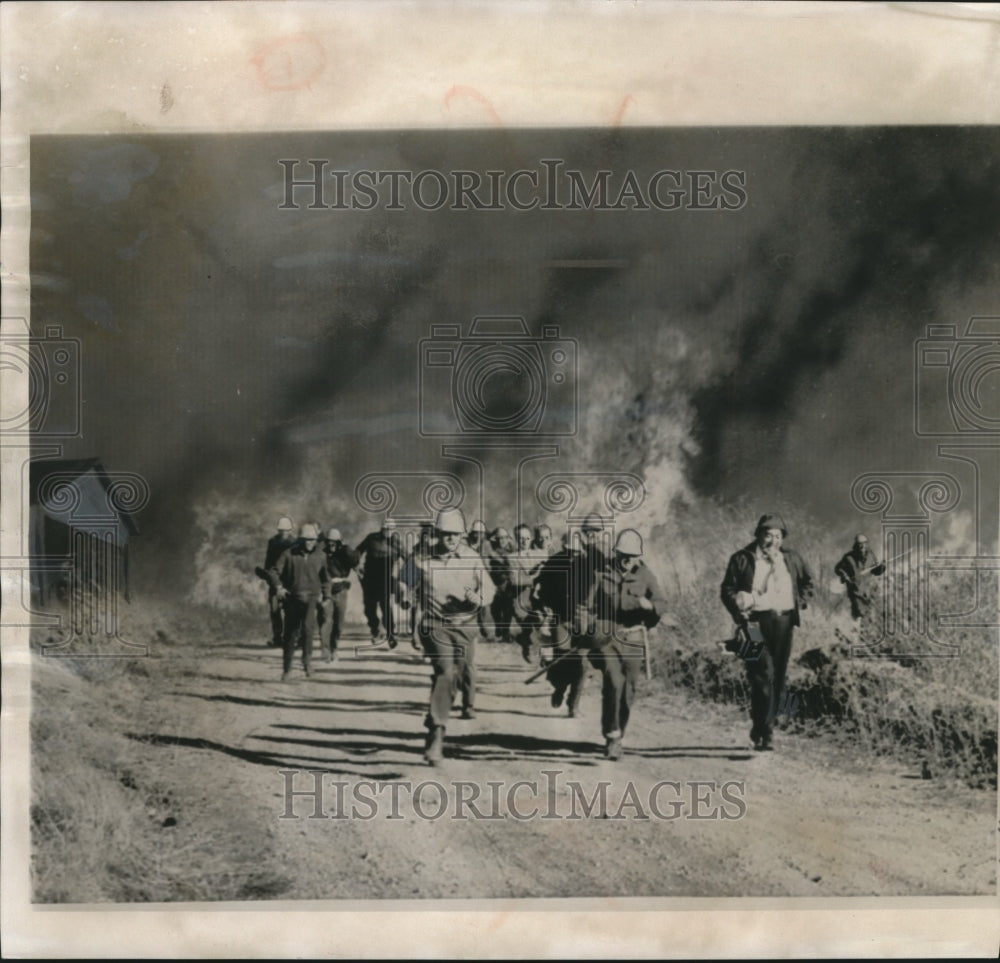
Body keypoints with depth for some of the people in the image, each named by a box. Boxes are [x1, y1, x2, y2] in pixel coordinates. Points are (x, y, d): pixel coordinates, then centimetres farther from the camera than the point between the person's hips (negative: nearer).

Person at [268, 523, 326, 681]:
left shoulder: (319, 556, 5)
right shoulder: (289, 554, -4)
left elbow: (324, 576, 23)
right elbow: (273, 571, -3)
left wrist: (322, 591, 17)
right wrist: (278, 586, -15)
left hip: (310, 597, 0)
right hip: (292, 598, 0)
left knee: (306, 625, -24)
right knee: (291, 633, 4)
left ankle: (307, 657, -1)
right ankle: (287, 668, 18)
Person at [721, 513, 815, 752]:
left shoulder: (791, 559, 12)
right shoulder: (742, 559, 1)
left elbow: (807, 581, 28)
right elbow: (728, 590, 0)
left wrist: (800, 602, 14)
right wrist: (740, 613, -12)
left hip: (784, 622, 5)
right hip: (757, 622, -5)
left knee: (778, 678, 7)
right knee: (763, 676, -14)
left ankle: (763, 728, 18)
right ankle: (763, 732, -11)